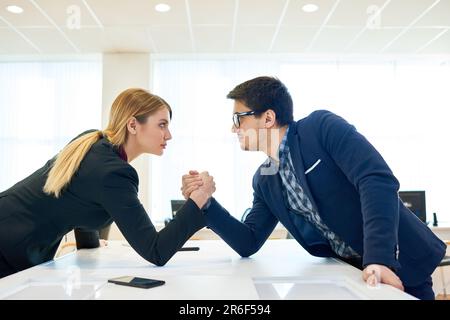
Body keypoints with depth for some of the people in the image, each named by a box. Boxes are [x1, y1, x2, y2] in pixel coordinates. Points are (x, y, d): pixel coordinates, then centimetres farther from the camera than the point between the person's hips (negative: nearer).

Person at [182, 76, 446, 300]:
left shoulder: (322, 126, -13)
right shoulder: (264, 181, 6)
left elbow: (378, 180, -24)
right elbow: (248, 244, 6)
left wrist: (380, 259, -34)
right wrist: (205, 202, -5)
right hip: (347, 273, 6)